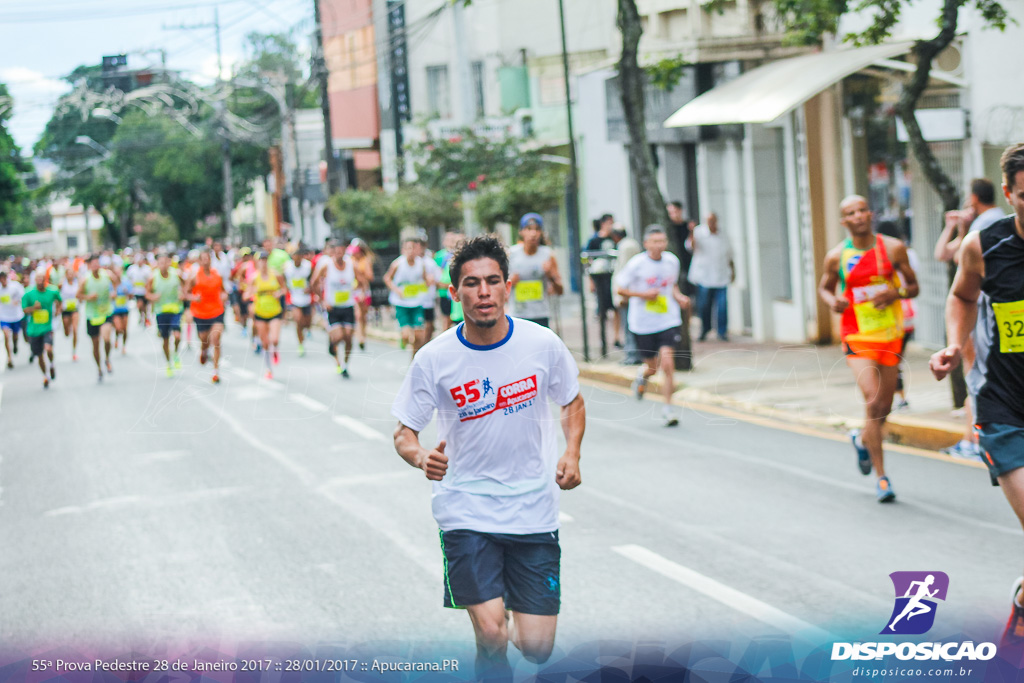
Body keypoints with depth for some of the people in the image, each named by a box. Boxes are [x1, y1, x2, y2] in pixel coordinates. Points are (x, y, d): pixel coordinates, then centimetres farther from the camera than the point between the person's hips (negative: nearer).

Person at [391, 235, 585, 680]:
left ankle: (509, 620, 37)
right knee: (491, 635, -17)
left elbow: (572, 403, 12)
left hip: (533, 510, 2)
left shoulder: (543, 344, -5)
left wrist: (572, 453, -6)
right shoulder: (434, 359, -9)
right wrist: (420, 457, -24)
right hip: (465, 509, -1)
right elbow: (404, 433, -1)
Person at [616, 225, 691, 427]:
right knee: (653, 366, 10)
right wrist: (642, 294, -18)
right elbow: (620, 289, -4)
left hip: (668, 320, 2)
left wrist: (679, 297, -1)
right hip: (643, 323, -2)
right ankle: (643, 373, 49)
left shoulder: (672, 260, 1)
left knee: (667, 362, -13)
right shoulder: (636, 264, -11)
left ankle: (668, 407, 1)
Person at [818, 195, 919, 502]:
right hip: (858, 338, -3)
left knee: (884, 408, 11)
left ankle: (862, 439, 47)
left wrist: (896, 294, -16)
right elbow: (824, 287, 14)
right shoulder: (836, 257, -3)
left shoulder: (893, 248, -1)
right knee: (873, 402, -17)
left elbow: (913, 287, 6)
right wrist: (833, 302, -9)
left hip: (890, 336, 3)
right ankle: (882, 477, -9)